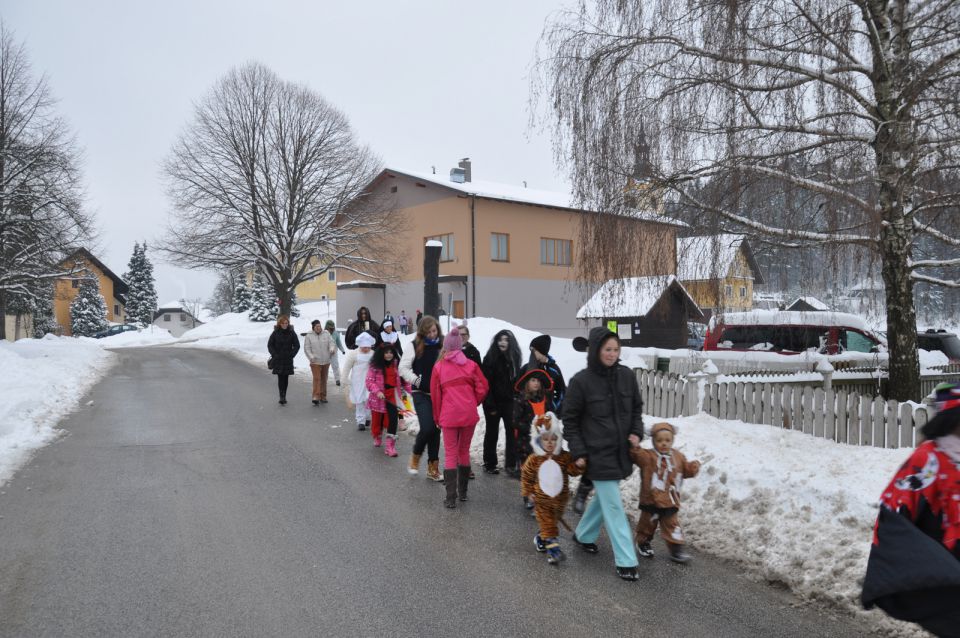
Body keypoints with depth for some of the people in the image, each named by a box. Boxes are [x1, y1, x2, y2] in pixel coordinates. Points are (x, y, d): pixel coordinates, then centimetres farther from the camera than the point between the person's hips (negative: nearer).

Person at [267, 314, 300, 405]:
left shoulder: (291, 333, 0)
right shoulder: (275, 333, -2)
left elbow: (297, 345, 4)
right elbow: (269, 345, 5)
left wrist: (291, 355, -5)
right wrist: (274, 355, -5)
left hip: (288, 360, 1)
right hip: (278, 360, -1)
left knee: (286, 378, 6)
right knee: (280, 378, -8)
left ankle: (284, 396, 16)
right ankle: (282, 397, -10)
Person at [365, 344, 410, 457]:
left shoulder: (397, 365, 3)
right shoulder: (375, 366, -6)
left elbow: (403, 379, 10)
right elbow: (369, 381, -9)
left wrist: (411, 390, 0)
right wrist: (377, 391, -23)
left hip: (392, 397, 1)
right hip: (378, 398, -1)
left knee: (392, 420, -13)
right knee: (377, 420, 16)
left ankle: (390, 446, -9)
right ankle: (377, 437, 47)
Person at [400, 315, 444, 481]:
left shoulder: (441, 346, 2)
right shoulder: (415, 346, -5)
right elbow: (403, 368, -5)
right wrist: (417, 380, -12)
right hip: (421, 393, -3)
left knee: (436, 430, 8)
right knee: (427, 428, -14)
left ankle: (433, 467, 19)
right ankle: (415, 457, 14)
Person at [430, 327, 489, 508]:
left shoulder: (439, 366, -2)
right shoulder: (471, 365, 0)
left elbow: (435, 394, 1)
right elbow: (482, 388, -3)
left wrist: (438, 417, 13)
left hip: (448, 416, -2)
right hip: (469, 415, 2)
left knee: (450, 455, 4)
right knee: (464, 452, 16)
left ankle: (451, 498, -3)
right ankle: (463, 492, 26)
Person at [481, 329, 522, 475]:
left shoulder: (513, 358, 8)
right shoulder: (490, 358, -7)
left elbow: (516, 381, 12)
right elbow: (486, 383, -10)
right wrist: (490, 405, -14)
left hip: (509, 402, 4)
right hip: (494, 402, -4)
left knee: (512, 432, -3)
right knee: (492, 433, 7)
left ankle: (511, 464, 3)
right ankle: (489, 464, 18)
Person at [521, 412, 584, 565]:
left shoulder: (565, 457, -10)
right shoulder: (534, 460, -10)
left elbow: (573, 470, -17)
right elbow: (526, 476, 0)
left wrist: (579, 465, -37)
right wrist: (528, 492, -2)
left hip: (560, 499, 2)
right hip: (541, 500, -2)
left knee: (553, 522, 21)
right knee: (547, 524, -3)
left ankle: (541, 538, 43)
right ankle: (553, 546, -1)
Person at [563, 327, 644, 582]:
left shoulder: (626, 375, 0)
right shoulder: (581, 381, -12)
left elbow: (637, 408, 14)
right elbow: (570, 420, -4)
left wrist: (637, 432, -1)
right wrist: (578, 452, -8)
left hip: (621, 452, 6)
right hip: (598, 455, -5)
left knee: (604, 497, 21)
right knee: (614, 506, -3)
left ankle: (583, 534, 43)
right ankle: (626, 561, 5)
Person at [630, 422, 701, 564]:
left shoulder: (678, 456, 3)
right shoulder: (648, 456, -13)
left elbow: (686, 469, 10)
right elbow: (637, 455, -29)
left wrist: (693, 467, -11)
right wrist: (634, 447, -48)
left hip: (670, 502, 3)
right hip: (651, 500, -3)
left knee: (672, 526, 9)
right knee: (647, 524, 15)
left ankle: (676, 550, 17)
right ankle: (643, 544, 36)